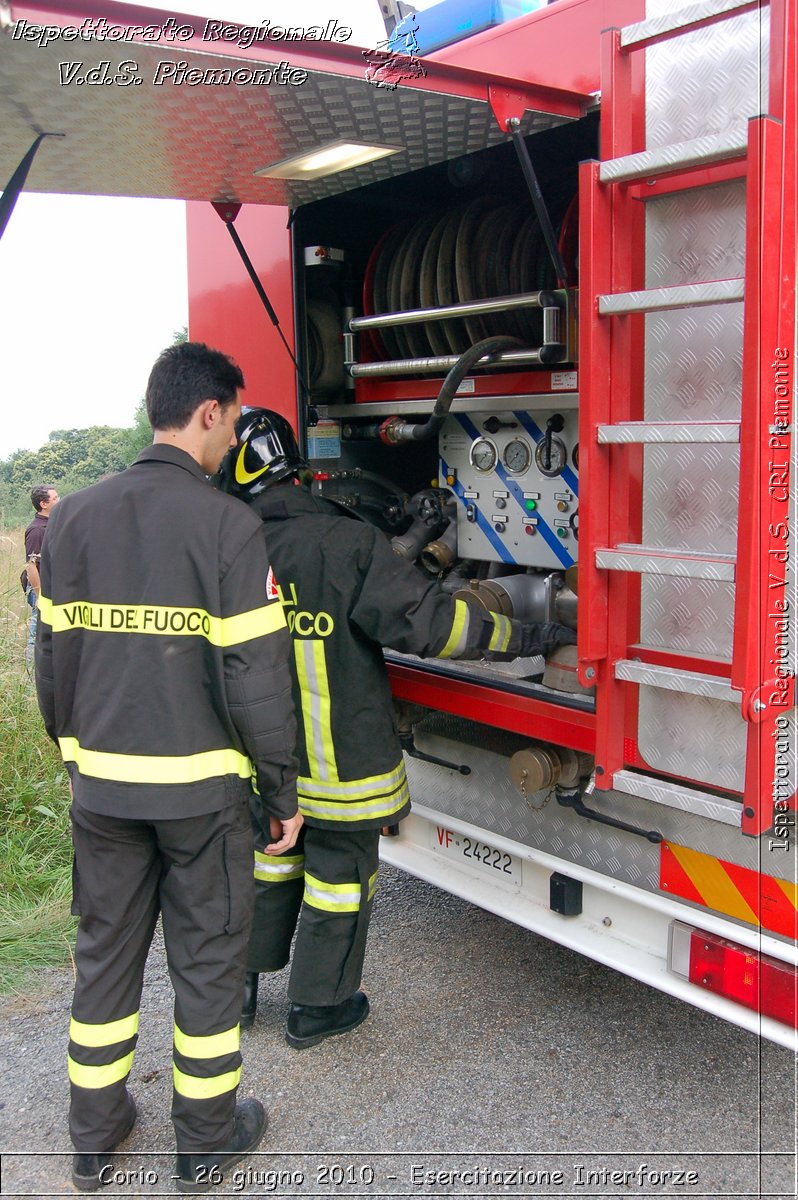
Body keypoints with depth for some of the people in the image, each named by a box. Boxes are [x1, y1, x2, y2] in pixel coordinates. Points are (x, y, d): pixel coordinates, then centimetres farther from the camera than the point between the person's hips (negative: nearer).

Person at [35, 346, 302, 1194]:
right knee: (207, 959, 12)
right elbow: (253, 674, -16)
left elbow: (52, 656, 6)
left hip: (101, 783, 5)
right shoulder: (227, 526, -15)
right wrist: (283, 790, -5)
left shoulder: (73, 518, 0)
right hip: (200, 786, -4)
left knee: (106, 949, 19)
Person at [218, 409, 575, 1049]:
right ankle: (318, 1008, 26)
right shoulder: (345, 543, -21)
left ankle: (240, 981, 37)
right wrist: (524, 637, -15)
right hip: (341, 757, -5)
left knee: (270, 858, 24)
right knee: (340, 874, 12)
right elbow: (425, 618, -23)